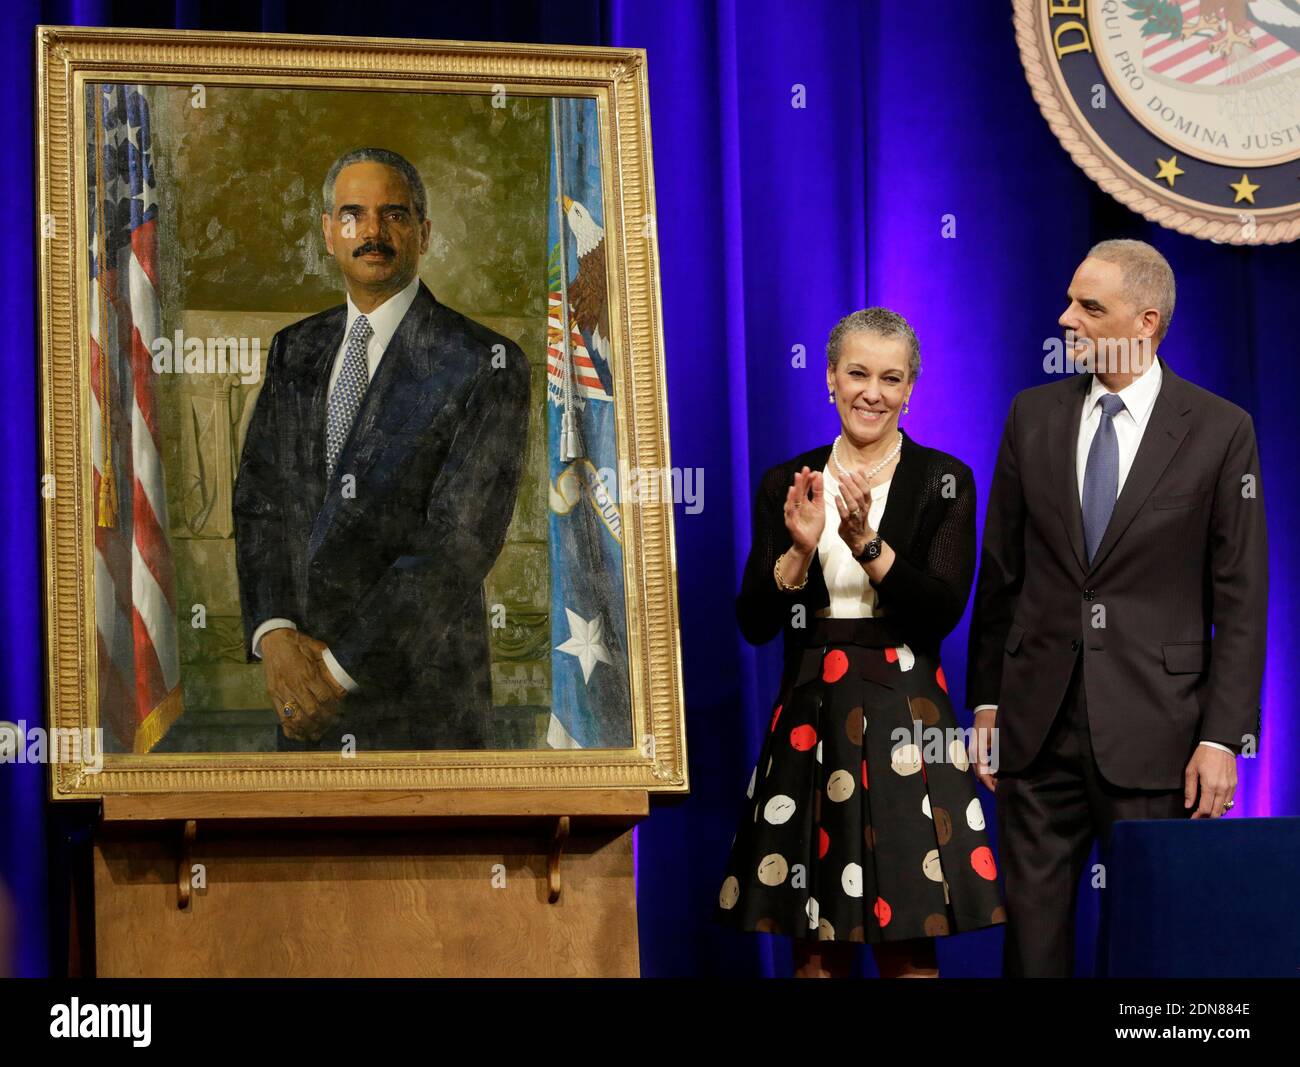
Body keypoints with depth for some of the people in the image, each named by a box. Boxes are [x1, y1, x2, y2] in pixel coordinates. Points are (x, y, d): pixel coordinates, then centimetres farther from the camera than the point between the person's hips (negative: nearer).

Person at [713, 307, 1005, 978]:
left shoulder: (941, 482, 2)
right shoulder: (786, 486, 9)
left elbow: (943, 612, -9)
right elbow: (753, 623, 2)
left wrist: (868, 544, -21)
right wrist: (800, 550, -15)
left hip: (905, 722, -2)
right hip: (809, 721, 2)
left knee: (907, 947, -4)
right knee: (815, 947, 2)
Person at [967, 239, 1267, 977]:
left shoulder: (1219, 431, -3)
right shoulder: (1033, 416, 7)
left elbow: (1240, 599, -4)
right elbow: (1001, 571, 11)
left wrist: (1223, 737, -9)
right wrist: (986, 701, 8)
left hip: (1151, 731, -3)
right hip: (1038, 723, 3)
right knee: (1033, 927, 5)